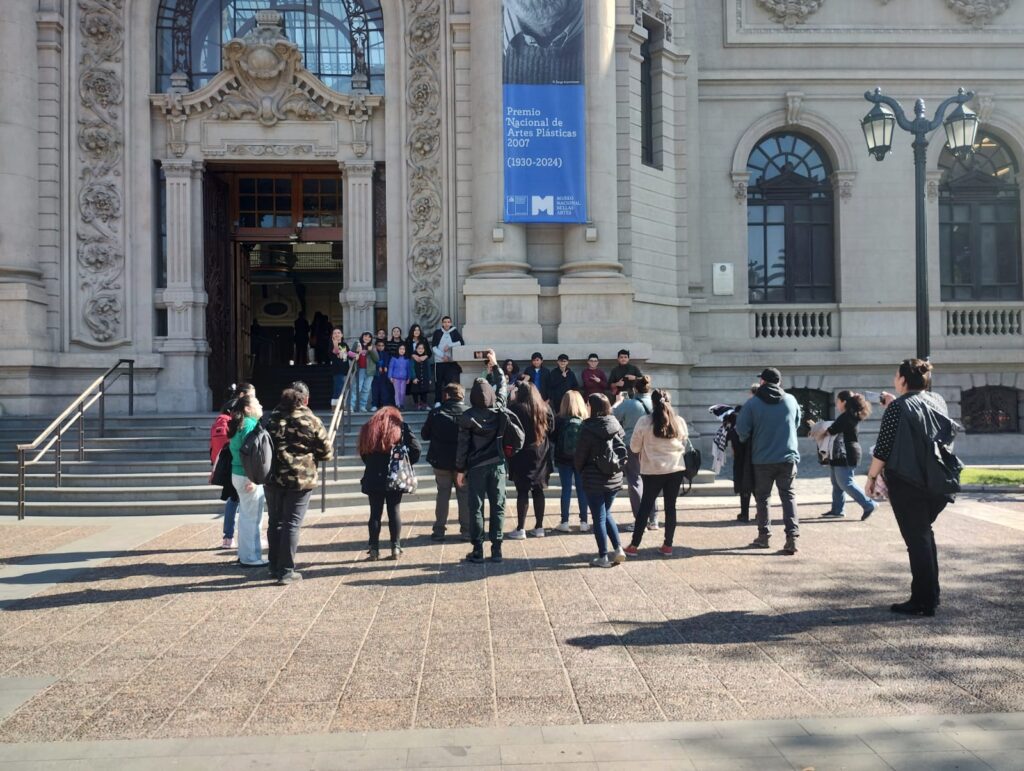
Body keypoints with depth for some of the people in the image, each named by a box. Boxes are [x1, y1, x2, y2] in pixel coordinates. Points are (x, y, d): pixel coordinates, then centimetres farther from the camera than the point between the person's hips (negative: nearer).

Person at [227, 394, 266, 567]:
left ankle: (245, 554, 25)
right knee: (252, 518, -3)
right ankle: (251, 557, 2)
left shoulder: (241, 424, 14)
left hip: (238, 474, 10)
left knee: (245, 516, 17)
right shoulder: (250, 425, -15)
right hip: (248, 477, -10)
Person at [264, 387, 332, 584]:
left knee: (274, 522, 15)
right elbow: (326, 452, -3)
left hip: (274, 479, 4)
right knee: (292, 524, 0)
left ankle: (275, 567, 24)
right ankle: (286, 572, 1)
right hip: (301, 479, -4)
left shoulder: (273, 418, 4)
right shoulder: (311, 421, -8)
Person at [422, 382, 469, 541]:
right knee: (465, 494, 10)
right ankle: (467, 530, 11)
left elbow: (425, 435, 1)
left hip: (441, 461, 1)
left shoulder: (436, 413, -8)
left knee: (443, 494, 13)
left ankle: (439, 530, 13)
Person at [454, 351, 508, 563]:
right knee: (498, 507, 6)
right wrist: (495, 365, 27)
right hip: (497, 465, 2)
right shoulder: (499, 411, -4)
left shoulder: (467, 417, -10)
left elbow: (462, 446, -8)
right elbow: (502, 386, 14)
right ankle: (496, 549, 6)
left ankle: (478, 550, 4)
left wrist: (460, 469, 1)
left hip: (476, 467, -2)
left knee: (476, 508, 4)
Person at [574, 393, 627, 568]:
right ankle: (618, 549, 13)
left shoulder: (588, 429, -15)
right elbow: (623, 450, 3)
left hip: (594, 480, -5)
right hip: (614, 478, 5)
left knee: (599, 518, 4)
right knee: (606, 514, 21)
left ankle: (603, 557, 9)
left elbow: (579, 456, -8)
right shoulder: (615, 426, 0)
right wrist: (618, 465, 13)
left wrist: (581, 471, 9)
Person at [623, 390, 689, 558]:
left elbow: (634, 448, -2)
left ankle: (634, 545, 11)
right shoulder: (680, 422, -2)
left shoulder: (644, 422, -11)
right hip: (676, 470, 2)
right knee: (670, 507, 11)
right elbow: (683, 446, 10)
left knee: (645, 507, 7)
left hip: (653, 471, -2)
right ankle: (668, 545, 15)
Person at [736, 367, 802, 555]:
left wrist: (747, 440, 12)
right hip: (788, 457, 2)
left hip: (762, 459, -2)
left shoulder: (753, 403, -9)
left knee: (762, 497, 12)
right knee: (788, 496, 7)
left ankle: (764, 535, 17)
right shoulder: (791, 400, 0)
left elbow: (741, 429, -9)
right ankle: (792, 537, -4)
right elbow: (797, 424, 14)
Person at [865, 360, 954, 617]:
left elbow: (883, 448, -15)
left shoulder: (898, 407, -13)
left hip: (906, 483, -6)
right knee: (925, 533, 20)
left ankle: (923, 601, 3)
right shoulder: (938, 401, 7)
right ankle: (931, 594, 26)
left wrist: (872, 477, -4)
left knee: (916, 539, 0)